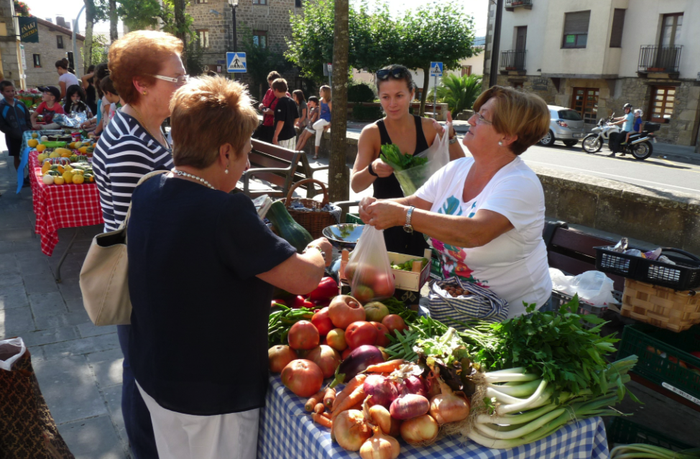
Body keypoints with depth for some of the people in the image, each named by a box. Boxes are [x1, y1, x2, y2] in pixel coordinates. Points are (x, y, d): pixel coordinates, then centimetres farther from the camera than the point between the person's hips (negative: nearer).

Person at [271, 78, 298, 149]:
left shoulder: (281, 102, -17)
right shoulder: (292, 102, 9)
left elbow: (281, 121, -22)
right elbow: (296, 118, 15)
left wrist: (275, 136, -18)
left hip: (283, 137, -9)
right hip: (292, 134, 9)